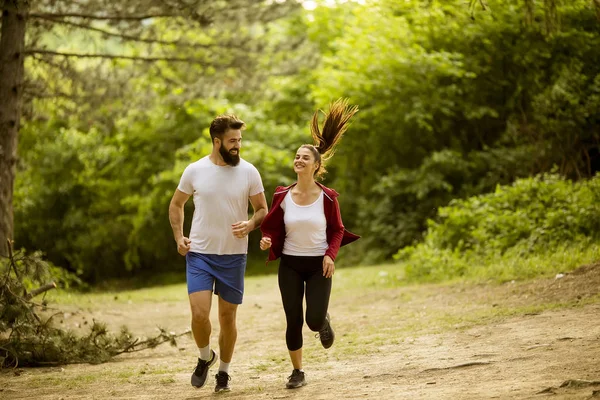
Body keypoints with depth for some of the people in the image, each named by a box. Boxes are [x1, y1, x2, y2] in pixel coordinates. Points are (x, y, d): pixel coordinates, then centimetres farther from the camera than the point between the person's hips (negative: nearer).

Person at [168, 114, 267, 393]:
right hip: (199, 255, -1)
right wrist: (178, 237, -1)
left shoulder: (248, 172, -3)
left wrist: (250, 225, -17)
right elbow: (176, 204, 12)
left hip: (233, 256, 1)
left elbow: (263, 210, 5)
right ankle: (205, 357, 17)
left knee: (227, 318, 8)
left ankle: (223, 372, 27)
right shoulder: (195, 171, -3)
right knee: (199, 314, -13)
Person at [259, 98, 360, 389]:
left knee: (314, 321, -9)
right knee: (293, 322, -1)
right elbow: (273, 228, 6)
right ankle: (297, 372, 14)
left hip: (318, 265, -1)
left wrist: (330, 255, -13)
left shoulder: (327, 197, -7)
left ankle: (323, 322, 30)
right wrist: (267, 242, -17)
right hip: (290, 265, 2)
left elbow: (337, 230, 3)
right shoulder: (282, 196, -3)